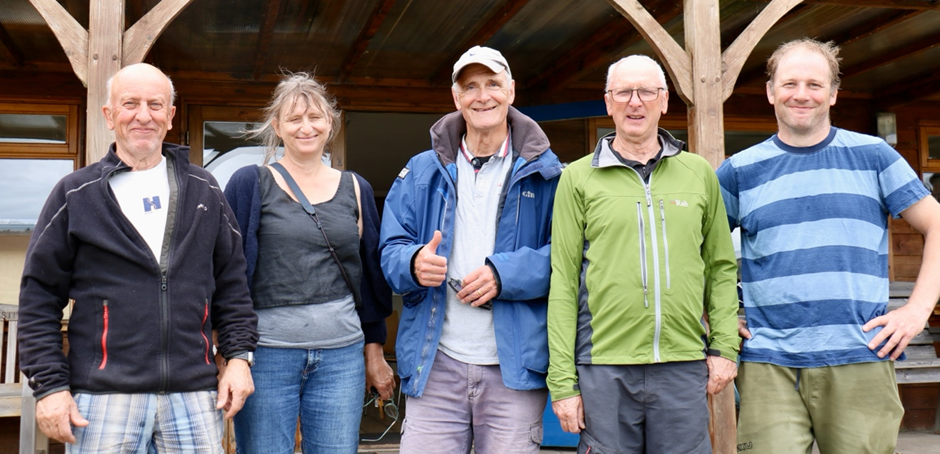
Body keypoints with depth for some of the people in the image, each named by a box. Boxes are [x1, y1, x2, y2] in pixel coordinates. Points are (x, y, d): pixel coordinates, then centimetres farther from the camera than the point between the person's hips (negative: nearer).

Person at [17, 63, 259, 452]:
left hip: (195, 395, 2)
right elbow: (39, 296, 3)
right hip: (104, 398, -2)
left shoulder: (203, 191, 12)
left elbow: (231, 282, 14)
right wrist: (49, 385, -4)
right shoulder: (75, 194, 4)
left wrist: (239, 355, 4)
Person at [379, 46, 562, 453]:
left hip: (514, 368, -1)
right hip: (436, 365, 2)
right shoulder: (421, 173, 12)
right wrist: (414, 264, -15)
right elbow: (391, 249, 8)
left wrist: (506, 273, -14)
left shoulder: (545, 174, 5)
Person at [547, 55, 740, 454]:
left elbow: (721, 267, 14)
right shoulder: (579, 178, 4)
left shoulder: (699, 173, 11)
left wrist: (724, 345, 3)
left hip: (684, 365, 2)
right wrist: (562, 380, -4)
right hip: (604, 367, -1)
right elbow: (563, 281, 1)